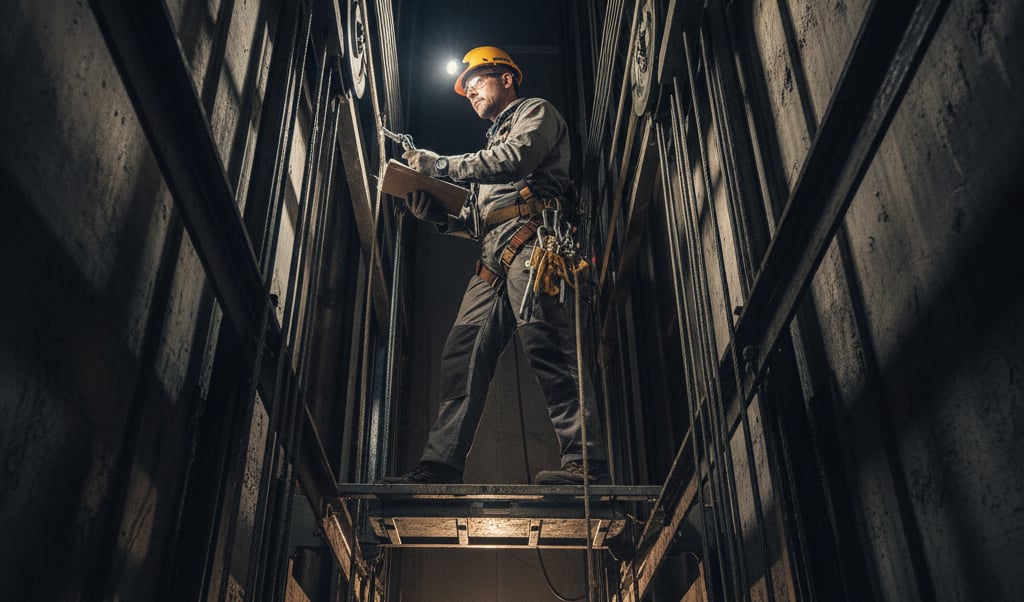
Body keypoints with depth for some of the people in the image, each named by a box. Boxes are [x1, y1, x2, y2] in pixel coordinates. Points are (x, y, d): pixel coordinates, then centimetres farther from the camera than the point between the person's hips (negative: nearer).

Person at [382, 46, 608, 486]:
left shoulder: (536, 112, 17)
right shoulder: (494, 142, 39)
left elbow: (515, 158, -7)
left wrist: (440, 165, -2)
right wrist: (434, 214, 13)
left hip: (529, 236, -8)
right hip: (493, 256, 8)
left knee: (545, 344, -22)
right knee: (462, 354, -5)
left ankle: (585, 463, -28)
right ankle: (440, 464, -8)